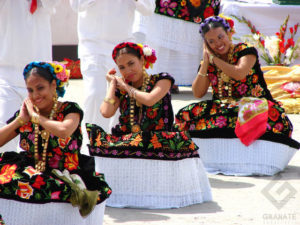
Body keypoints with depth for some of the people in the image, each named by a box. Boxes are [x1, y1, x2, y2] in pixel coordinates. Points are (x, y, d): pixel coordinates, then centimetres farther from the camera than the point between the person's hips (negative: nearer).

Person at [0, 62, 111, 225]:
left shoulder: (70, 110, 0)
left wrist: (35, 116, -10)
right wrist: (21, 119, -2)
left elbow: (64, 131, -24)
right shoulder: (24, 115, 10)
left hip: (65, 174, -5)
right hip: (34, 173, 5)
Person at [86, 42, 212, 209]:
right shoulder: (119, 89, 16)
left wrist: (126, 86, 1)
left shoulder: (161, 80, 7)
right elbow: (106, 112, -3)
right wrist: (113, 83, 10)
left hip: (157, 141, -3)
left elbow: (149, 100, -14)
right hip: (125, 141, 3)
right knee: (92, 132, -25)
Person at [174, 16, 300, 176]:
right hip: (221, 107, 4)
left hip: (253, 105, -4)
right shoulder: (207, 62, 11)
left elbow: (240, 73, -21)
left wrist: (213, 58, -10)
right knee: (186, 115, -21)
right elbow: (198, 93, 3)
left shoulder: (246, 51, -1)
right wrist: (206, 62, -4)